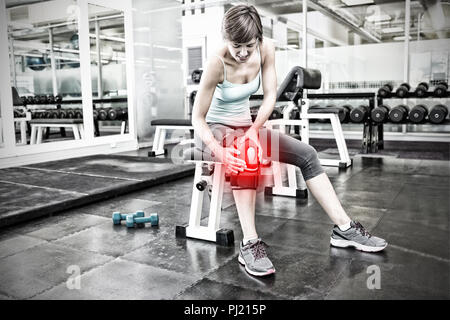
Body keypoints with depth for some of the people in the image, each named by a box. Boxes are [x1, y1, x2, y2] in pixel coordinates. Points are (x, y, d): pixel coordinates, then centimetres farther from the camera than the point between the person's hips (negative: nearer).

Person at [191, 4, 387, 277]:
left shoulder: (266, 50, -12)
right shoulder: (217, 63, -26)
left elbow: (270, 96, -10)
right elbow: (198, 118, -24)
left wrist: (254, 129, -27)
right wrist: (218, 151, -40)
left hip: (246, 126, 5)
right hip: (213, 129, -5)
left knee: (307, 154, -9)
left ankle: (344, 228, -6)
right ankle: (250, 245, -38)